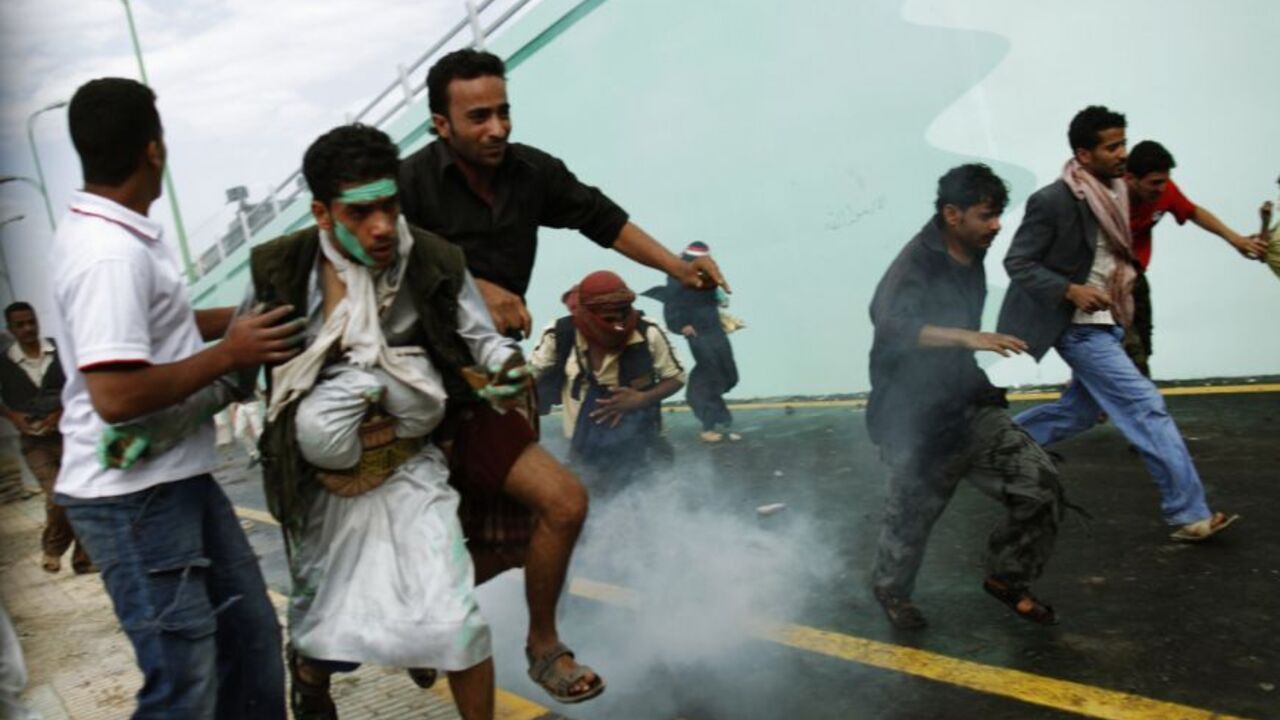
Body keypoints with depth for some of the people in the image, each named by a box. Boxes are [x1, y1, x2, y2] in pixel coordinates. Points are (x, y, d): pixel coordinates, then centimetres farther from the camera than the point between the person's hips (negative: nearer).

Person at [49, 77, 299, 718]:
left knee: (251, 637, 18)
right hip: (133, 497, -10)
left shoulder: (108, 234, 9)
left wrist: (241, 318, 17)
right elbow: (116, 395, -30)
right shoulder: (110, 253, -23)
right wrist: (229, 354, -19)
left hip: (176, 479, 10)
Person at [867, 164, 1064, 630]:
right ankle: (892, 591, 41)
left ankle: (1007, 578, 19)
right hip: (918, 424, -7)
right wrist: (969, 337, -47)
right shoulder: (916, 265, -21)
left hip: (969, 407, 7)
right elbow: (889, 325, -40)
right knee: (911, 521, 11)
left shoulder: (971, 259, 5)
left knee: (1039, 485, -5)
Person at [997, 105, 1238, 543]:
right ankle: (1188, 514, -1)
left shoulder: (1114, 190, 6)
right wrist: (1071, 290, -26)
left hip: (1107, 323, 9)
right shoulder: (1053, 201, -19)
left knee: (1079, 411, 18)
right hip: (1080, 327, -9)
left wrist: (1126, 276, 6)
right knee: (1147, 408, -9)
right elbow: (1017, 262, -16)